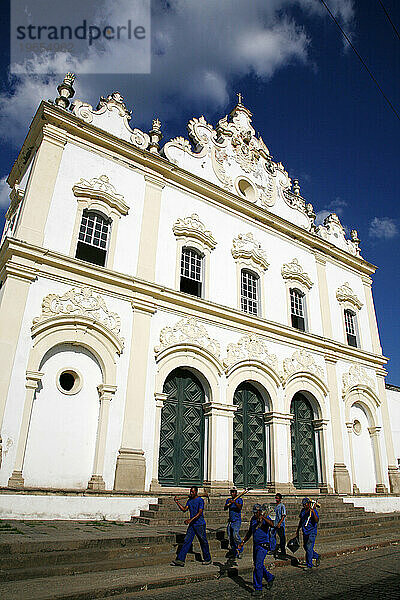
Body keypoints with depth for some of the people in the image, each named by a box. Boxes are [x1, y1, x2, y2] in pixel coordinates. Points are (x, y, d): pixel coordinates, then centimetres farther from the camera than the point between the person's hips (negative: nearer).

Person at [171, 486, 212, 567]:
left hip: (200, 524, -6)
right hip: (192, 525, 6)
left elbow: (199, 513, -18)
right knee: (186, 541, -1)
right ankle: (180, 560, -3)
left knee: (203, 542, 5)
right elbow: (184, 509, 5)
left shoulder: (200, 500, -11)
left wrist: (191, 520, -26)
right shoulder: (189, 500, 11)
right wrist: (177, 502, -5)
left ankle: (208, 560, 21)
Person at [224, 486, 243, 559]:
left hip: (237, 521, -6)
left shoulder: (239, 500, -2)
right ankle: (235, 553, 17)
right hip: (230, 521, 6)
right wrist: (228, 504, -16)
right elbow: (225, 508, 2)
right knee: (230, 537, 5)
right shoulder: (228, 500, 13)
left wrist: (235, 502, -34)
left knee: (235, 535, -23)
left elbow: (240, 507, -19)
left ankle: (240, 550, -5)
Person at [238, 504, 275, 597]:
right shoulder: (253, 519, 7)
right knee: (257, 564, 17)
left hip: (263, 545, -7)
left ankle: (258, 589, -2)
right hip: (255, 545, 7)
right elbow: (250, 532, 17)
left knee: (258, 566, -12)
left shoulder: (266, 519, -13)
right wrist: (243, 542, 14)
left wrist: (262, 517, -46)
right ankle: (270, 577, 40)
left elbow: (272, 524, -36)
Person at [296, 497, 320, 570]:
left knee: (309, 548, -8)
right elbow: (300, 521, 16)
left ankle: (309, 565, 5)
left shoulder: (313, 511, -14)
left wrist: (313, 511, -40)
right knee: (305, 547, 13)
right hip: (305, 532, 7)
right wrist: (297, 531, 19)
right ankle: (317, 557, 35)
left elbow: (316, 520, -29)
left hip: (312, 532, -7)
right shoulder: (302, 511, 5)